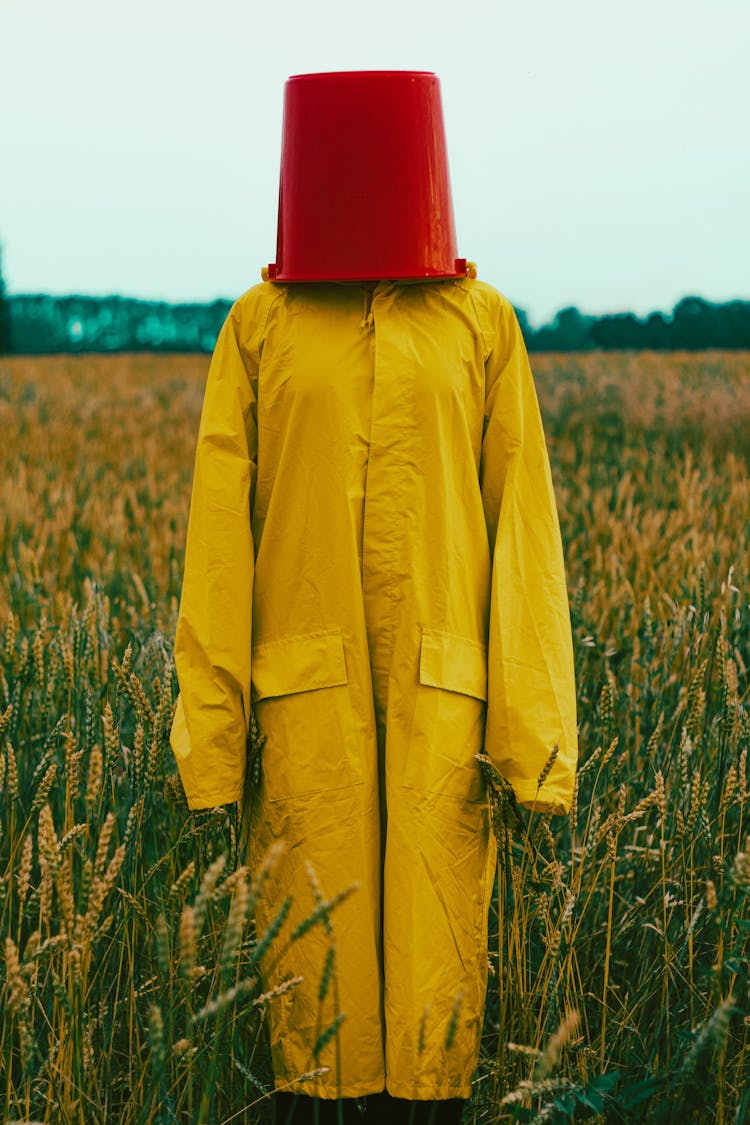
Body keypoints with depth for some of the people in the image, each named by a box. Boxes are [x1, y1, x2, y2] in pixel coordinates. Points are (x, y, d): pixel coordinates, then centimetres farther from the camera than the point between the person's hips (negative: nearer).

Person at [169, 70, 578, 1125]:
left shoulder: (482, 323, 4)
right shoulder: (259, 324, 5)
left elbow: (521, 526, 2)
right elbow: (219, 528, 3)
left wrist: (532, 736, -4)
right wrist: (211, 737, -2)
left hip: (440, 691, 0)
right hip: (308, 694, 0)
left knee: (436, 953, 0)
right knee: (312, 962, 2)